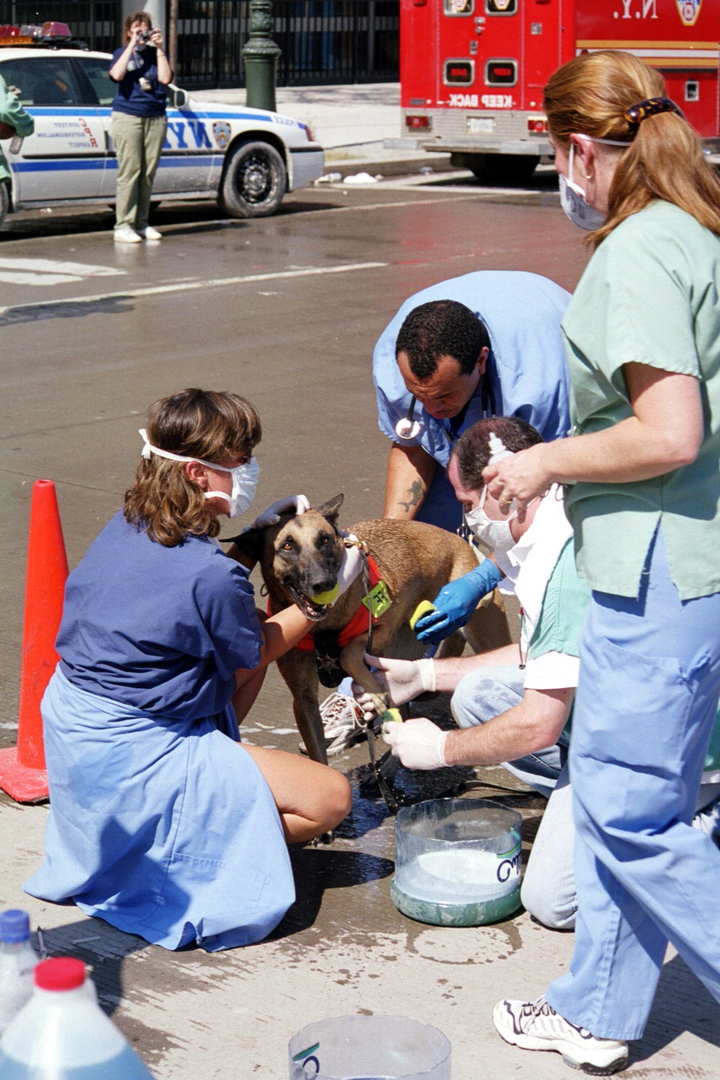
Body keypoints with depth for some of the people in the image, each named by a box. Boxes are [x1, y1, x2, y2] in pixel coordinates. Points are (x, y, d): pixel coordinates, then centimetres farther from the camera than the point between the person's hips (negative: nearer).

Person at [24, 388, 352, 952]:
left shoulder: (127, 526, 2)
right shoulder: (214, 575, -23)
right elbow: (255, 652, -3)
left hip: (73, 724, 9)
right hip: (127, 762, -9)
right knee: (331, 797, -7)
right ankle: (185, 849, -1)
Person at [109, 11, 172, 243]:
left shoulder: (156, 54, 13)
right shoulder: (121, 53, 6)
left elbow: (165, 78, -4)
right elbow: (117, 75, -15)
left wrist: (159, 48, -5)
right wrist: (132, 46, -12)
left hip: (155, 118, 3)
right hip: (127, 117, -3)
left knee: (148, 173, 2)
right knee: (129, 171, -10)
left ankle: (141, 223, 9)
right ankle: (123, 226, -10)